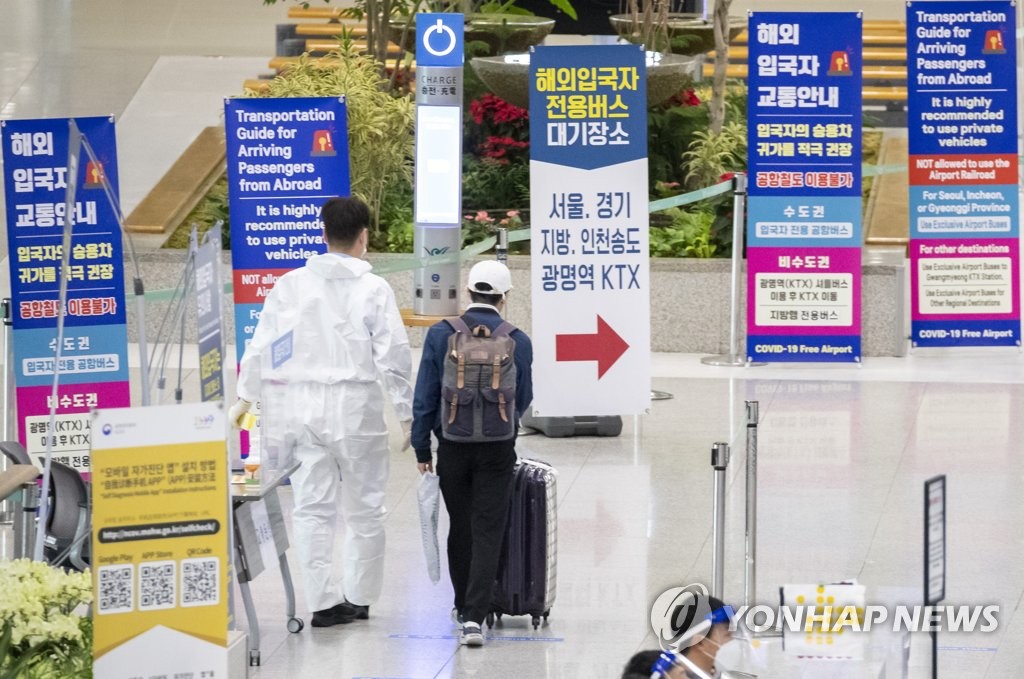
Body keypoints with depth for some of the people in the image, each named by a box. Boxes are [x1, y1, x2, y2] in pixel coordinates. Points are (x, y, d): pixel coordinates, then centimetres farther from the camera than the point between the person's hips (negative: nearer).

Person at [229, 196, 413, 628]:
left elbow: (261, 345, 4)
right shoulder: (373, 290, -5)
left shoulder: (290, 285, 1)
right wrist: (407, 414, 4)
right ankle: (358, 597, 16)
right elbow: (393, 356, -6)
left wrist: (244, 399, 17)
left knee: (312, 509, 5)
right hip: (356, 409, -2)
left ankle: (323, 601, 2)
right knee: (364, 509, 10)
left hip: (302, 407, 2)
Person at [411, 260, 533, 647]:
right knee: (488, 532, 0)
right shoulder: (518, 342, -6)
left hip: (453, 446, 1)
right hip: (498, 448, -1)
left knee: (460, 528, 16)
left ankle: (463, 608, 29)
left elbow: (425, 396, -4)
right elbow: (523, 400, 6)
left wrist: (422, 448, 4)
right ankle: (474, 616, -10)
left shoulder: (441, 335, -6)